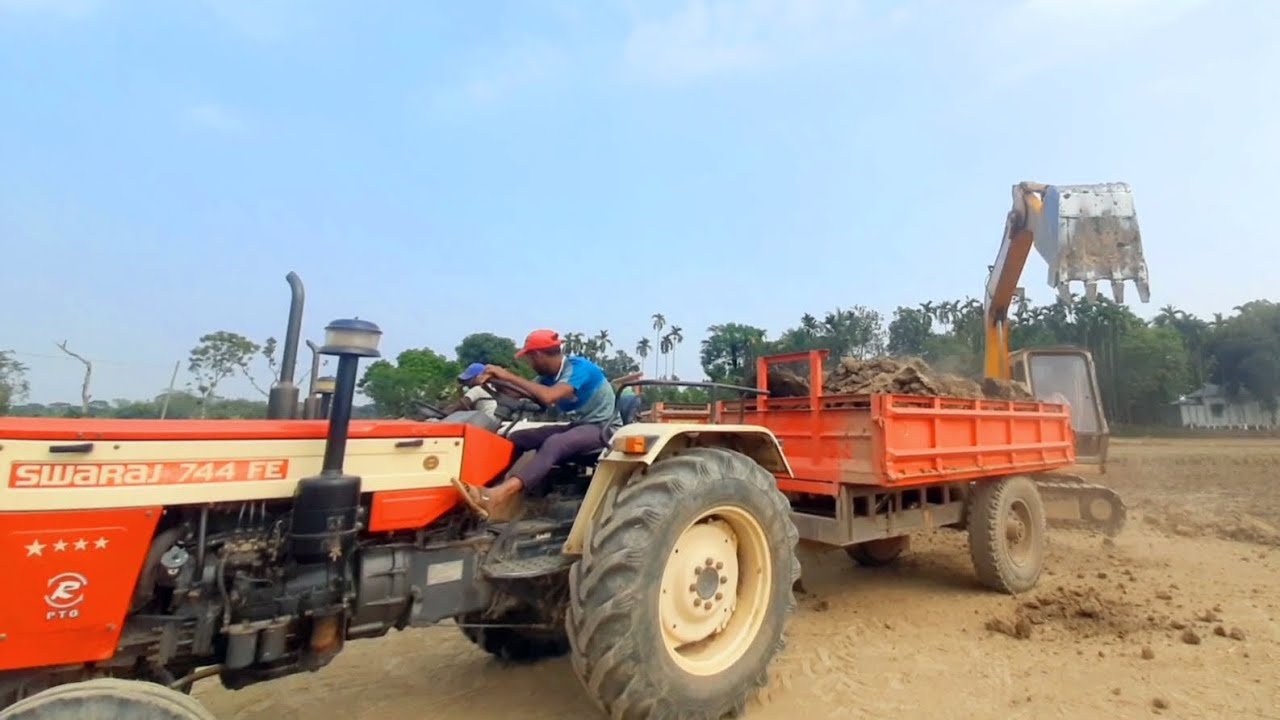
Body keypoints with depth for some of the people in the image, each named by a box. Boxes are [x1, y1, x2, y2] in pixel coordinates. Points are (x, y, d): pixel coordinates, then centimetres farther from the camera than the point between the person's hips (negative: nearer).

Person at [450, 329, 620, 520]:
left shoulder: (579, 367, -20)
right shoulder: (551, 374, 5)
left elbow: (548, 396, -35)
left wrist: (509, 376, -28)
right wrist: (495, 379, -16)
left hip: (604, 428, -9)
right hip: (577, 425, 9)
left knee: (554, 443, -37)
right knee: (516, 438, -3)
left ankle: (497, 495, -51)